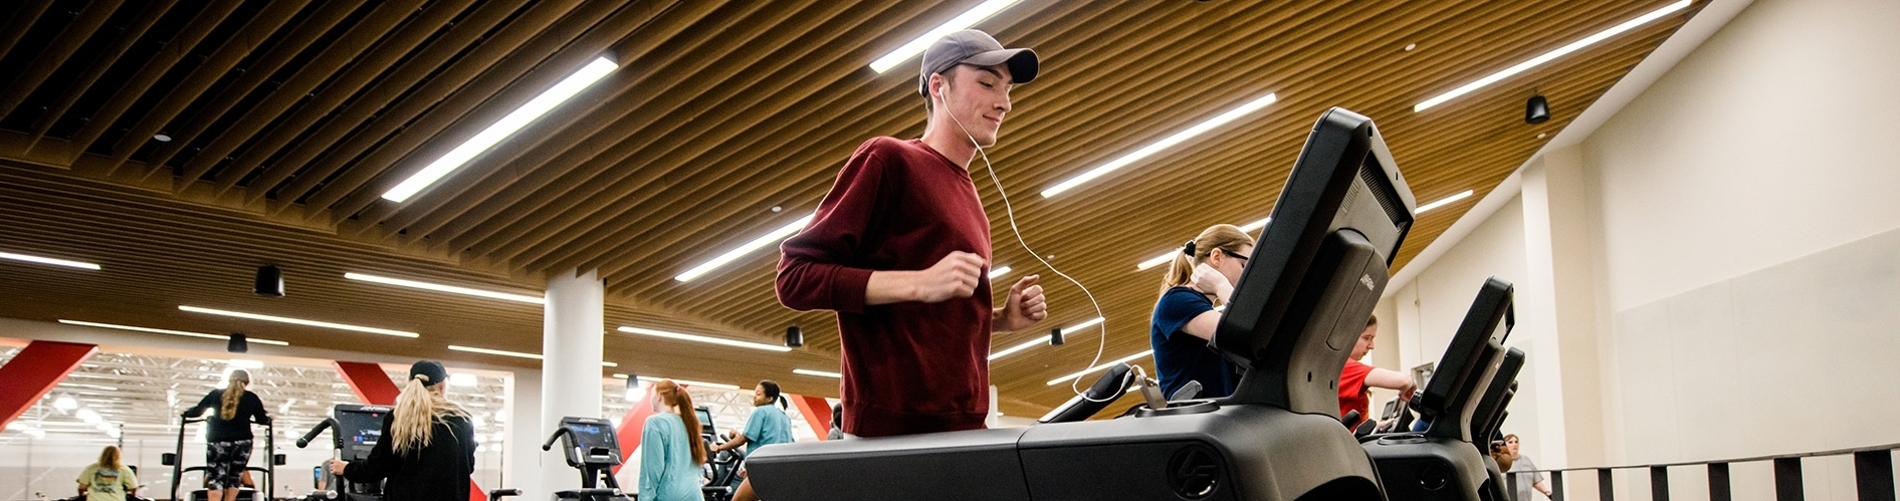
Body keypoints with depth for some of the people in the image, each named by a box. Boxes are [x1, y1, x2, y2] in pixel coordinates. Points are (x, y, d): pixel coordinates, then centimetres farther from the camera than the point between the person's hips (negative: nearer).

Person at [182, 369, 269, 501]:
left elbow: (197, 411, 14)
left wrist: (186, 412, 35)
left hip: (217, 442, 0)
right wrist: (268, 417, 37)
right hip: (241, 443, 0)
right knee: (234, 477, 11)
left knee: (216, 478, -5)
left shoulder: (216, 394, 8)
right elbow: (262, 420, 15)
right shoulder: (252, 398, 6)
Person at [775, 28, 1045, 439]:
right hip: (893, 432, -7)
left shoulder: (968, 196, 20)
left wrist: (1000, 318, 9)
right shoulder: (888, 159, -3)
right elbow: (795, 277, -10)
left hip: (963, 430, 8)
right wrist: (920, 282, -18)